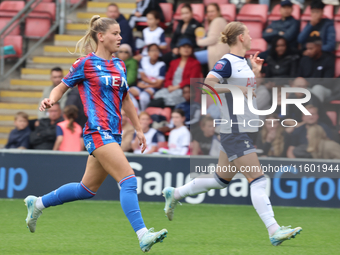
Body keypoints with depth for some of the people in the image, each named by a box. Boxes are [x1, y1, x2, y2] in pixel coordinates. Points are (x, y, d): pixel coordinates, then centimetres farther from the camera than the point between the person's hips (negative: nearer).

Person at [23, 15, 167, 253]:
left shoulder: (119, 65, 16)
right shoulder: (86, 63, -3)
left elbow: (125, 99, 25)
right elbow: (62, 86, 5)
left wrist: (139, 129, 26)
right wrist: (52, 100, -16)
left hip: (113, 133, 8)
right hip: (98, 132, -8)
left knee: (88, 189, 14)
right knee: (128, 179, -20)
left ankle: (38, 203, 32)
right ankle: (143, 235, -25)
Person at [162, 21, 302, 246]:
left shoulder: (243, 61, 14)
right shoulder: (227, 62, -14)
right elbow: (207, 85, -26)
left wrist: (257, 72, 15)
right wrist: (235, 88, -23)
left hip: (246, 131, 10)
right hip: (235, 133, -10)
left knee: (221, 180, 19)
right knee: (258, 180, -13)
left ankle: (175, 194, 33)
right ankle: (274, 231, -17)